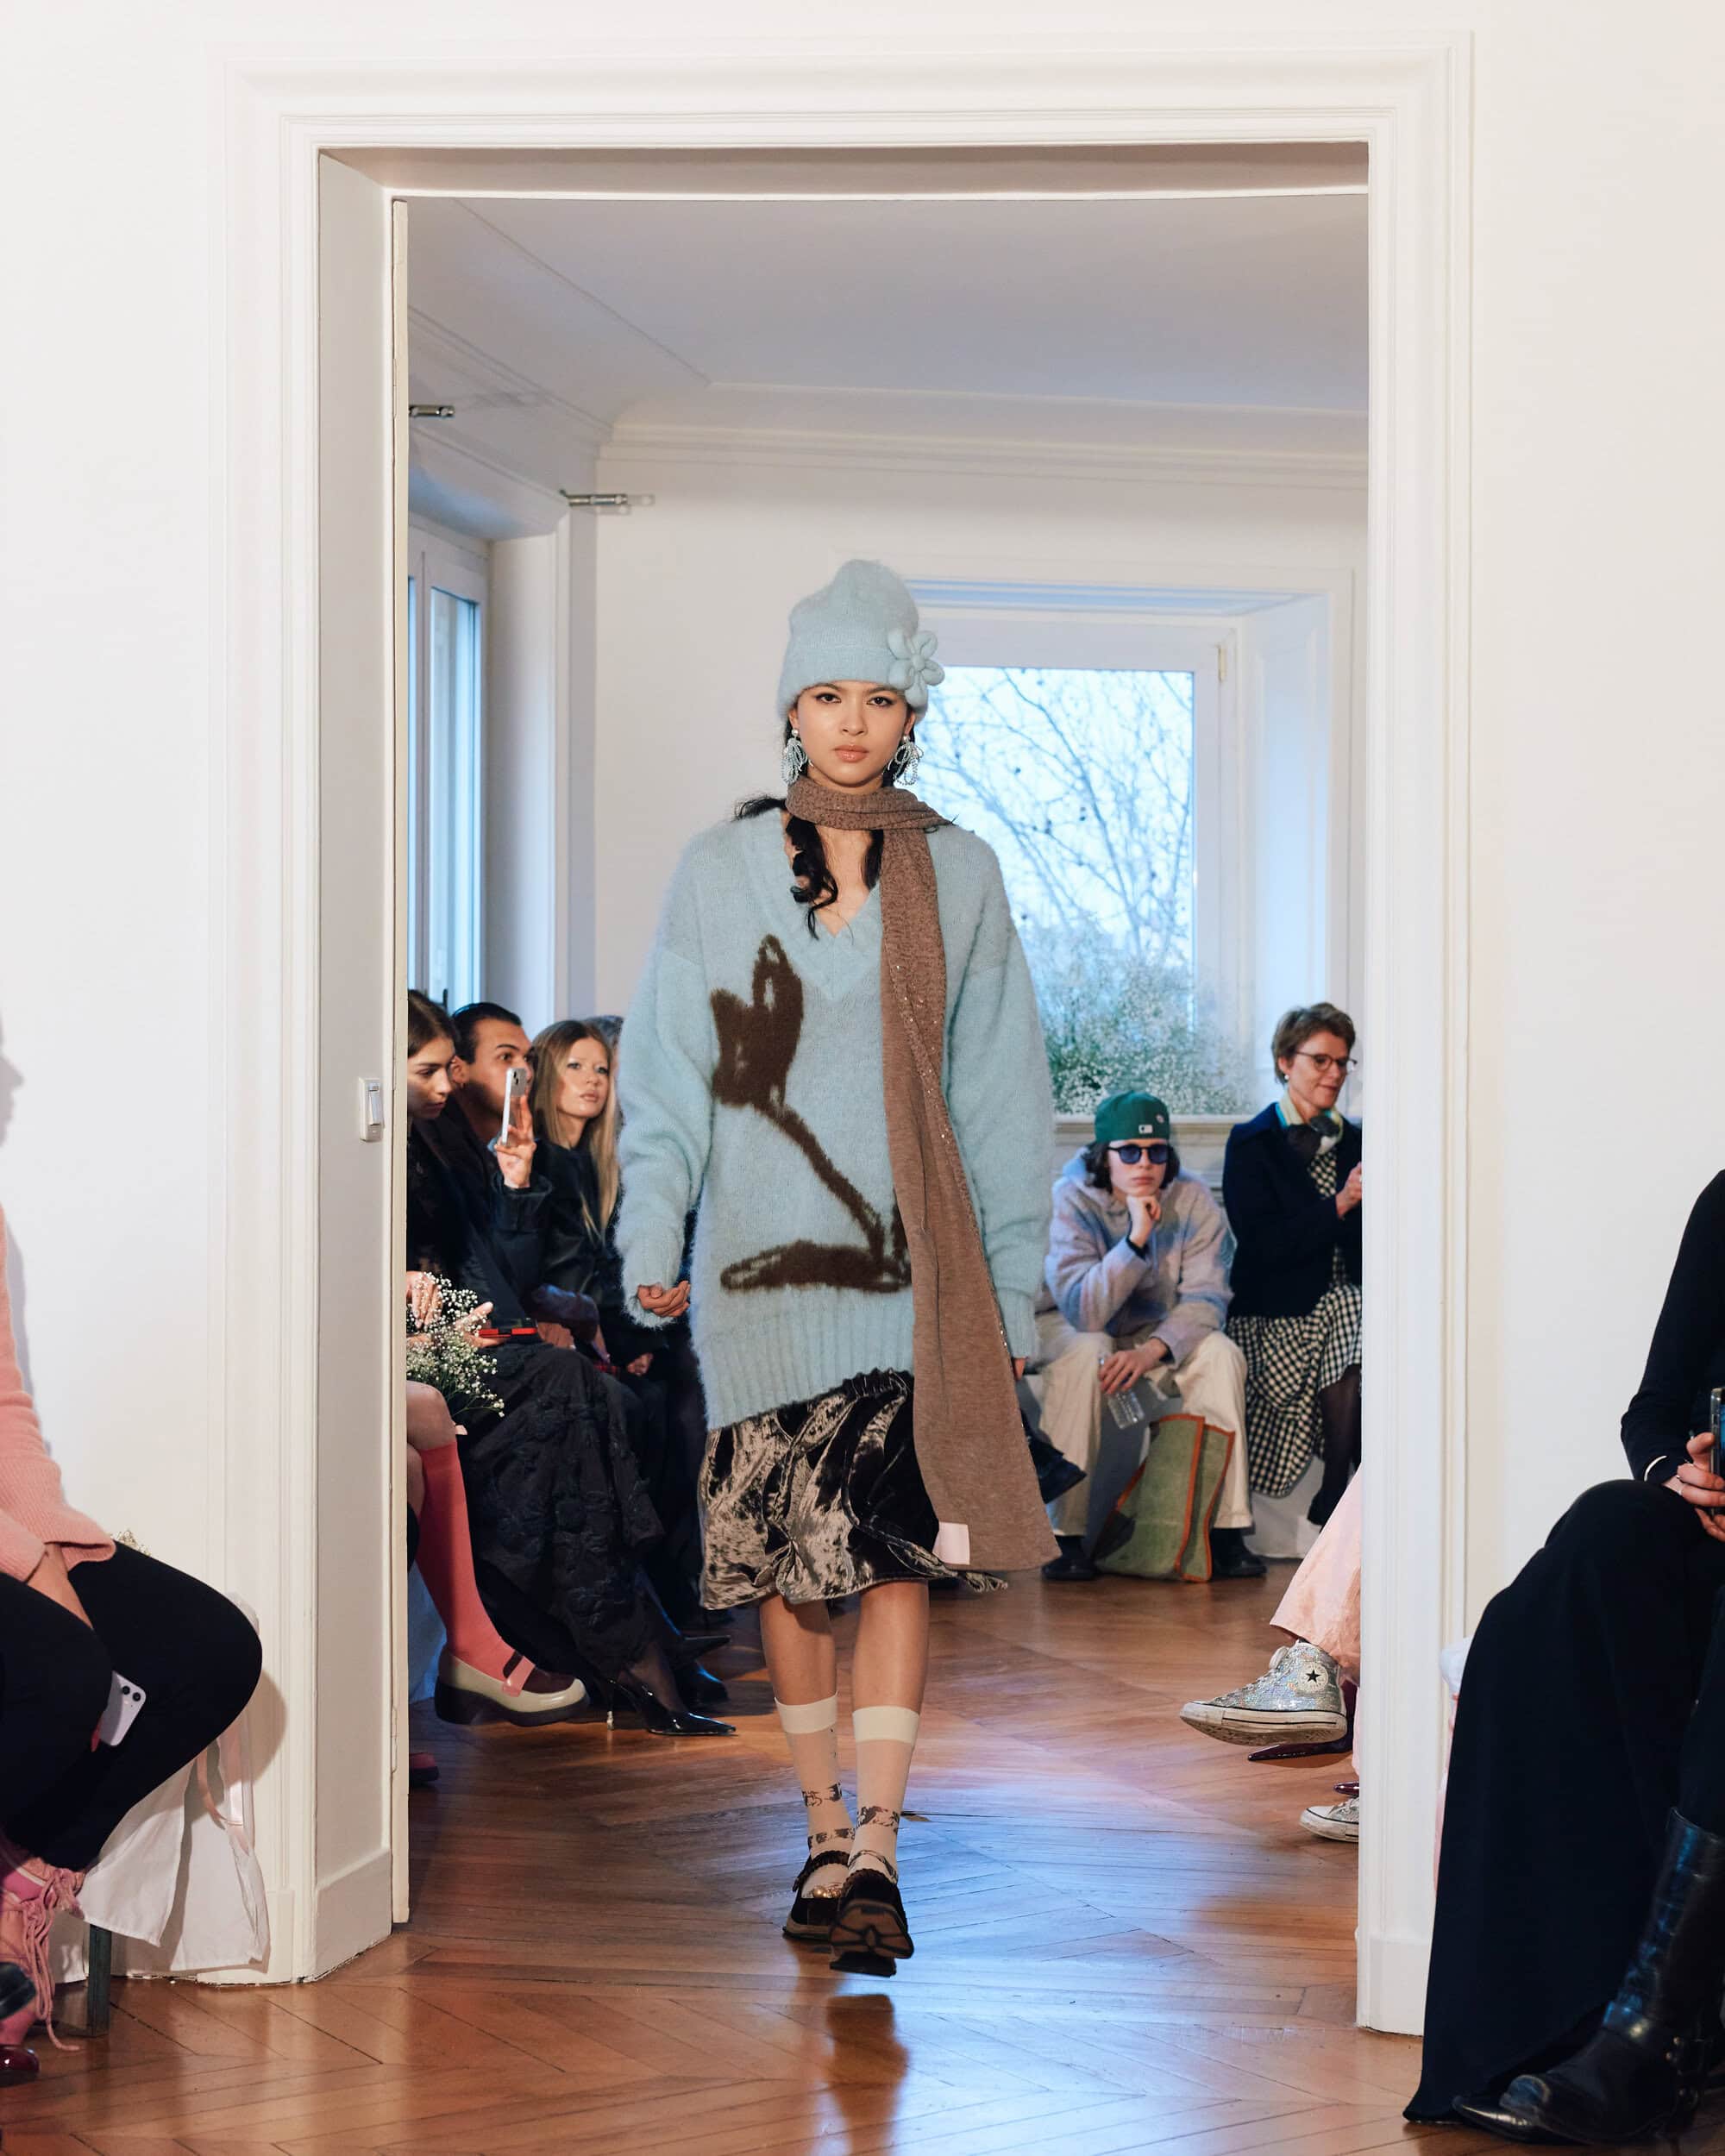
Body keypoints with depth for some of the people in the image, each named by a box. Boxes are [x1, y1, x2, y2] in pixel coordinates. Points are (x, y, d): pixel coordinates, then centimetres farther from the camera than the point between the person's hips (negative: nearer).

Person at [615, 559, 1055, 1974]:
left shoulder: (958, 875, 8)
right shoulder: (721, 871, 7)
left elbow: (1000, 1091, 10)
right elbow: (668, 1075, 6)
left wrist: (1011, 1282, 7)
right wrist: (653, 1239, -7)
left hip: (913, 1262, 0)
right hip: (761, 1261, 1)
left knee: (900, 1545, -11)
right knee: (783, 1556, 2)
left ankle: (876, 1853, -11)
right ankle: (826, 1831, 16)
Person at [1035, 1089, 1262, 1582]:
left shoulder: (1192, 1200, -12)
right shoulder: (1071, 1200, -24)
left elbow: (1206, 1298, -17)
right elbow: (1082, 1310, -34)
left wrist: (1152, 1350, -34)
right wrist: (1137, 1238, -42)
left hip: (1157, 1333, 4)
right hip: (1064, 1327, -4)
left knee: (1219, 1353, -22)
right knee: (1087, 1352, -36)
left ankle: (1225, 1531, -19)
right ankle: (1065, 1535, -31)